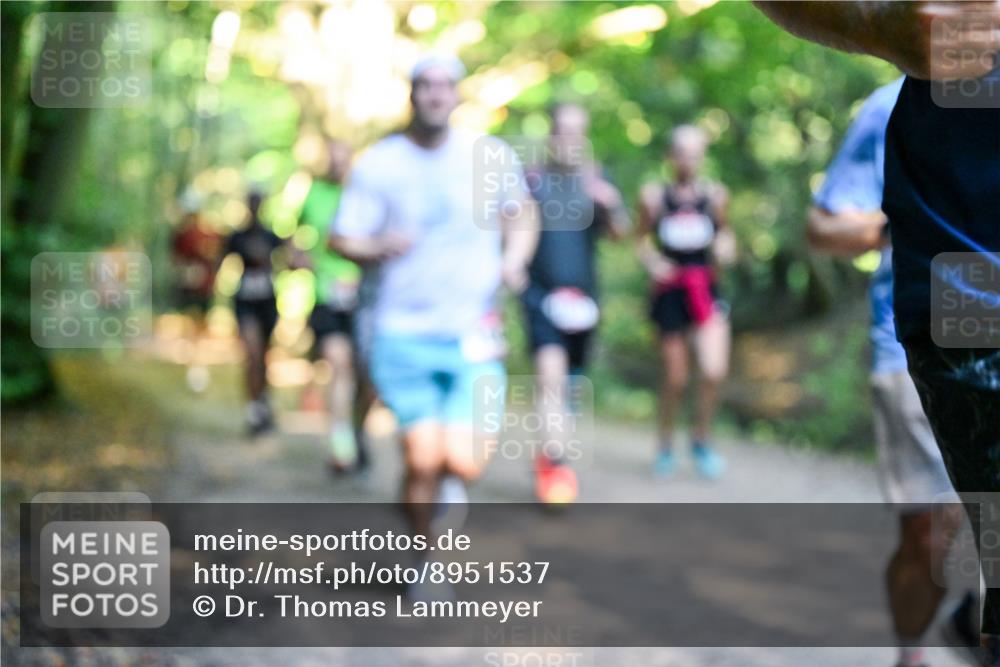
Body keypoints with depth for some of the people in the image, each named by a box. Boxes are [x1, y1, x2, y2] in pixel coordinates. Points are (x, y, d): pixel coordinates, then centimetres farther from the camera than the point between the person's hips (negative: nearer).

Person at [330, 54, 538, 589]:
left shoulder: (490, 155, 4)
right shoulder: (377, 164, 0)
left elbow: (522, 217, 18)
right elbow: (342, 239, 0)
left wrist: (513, 260, -2)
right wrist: (380, 247, -21)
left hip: (473, 334, 1)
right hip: (402, 334, -1)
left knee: (463, 463, -11)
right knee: (423, 460, -8)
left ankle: (452, 477, 27)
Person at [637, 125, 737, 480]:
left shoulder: (714, 194, 3)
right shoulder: (654, 196, -2)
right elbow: (643, 239, 10)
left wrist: (726, 246, -4)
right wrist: (652, 261, -9)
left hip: (706, 291, 1)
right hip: (670, 291, -1)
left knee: (714, 371, -15)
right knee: (675, 379, 4)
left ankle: (702, 440, 9)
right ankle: (665, 446, 28)